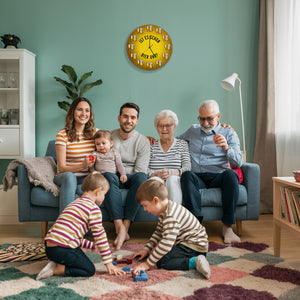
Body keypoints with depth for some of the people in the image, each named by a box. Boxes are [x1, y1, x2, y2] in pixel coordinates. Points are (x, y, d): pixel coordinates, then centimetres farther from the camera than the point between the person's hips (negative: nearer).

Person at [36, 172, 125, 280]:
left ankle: (56, 264, 7)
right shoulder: (93, 208, -6)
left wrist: (92, 245, 38)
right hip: (64, 249, -9)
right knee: (90, 270, 4)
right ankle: (56, 270, -7)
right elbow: (100, 236, -6)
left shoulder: (74, 203, 23)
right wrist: (109, 263, 1)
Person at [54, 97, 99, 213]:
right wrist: (83, 165, -27)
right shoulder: (62, 135, -5)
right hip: (65, 178, -2)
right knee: (69, 176, -37)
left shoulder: (95, 133, 7)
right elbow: (62, 168, -9)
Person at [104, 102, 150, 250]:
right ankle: (120, 228, -42)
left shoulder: (143, 141, 1)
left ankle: (125, 226, -37)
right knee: (109, 176, -35)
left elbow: (140, 171, -6)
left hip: (131, 179, -1)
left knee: (141, 177, -36)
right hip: (114, 179, 1)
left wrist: (126, 178, -19)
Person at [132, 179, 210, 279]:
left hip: (194, 247, -11)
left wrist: (148, 263, -28)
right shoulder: (165, 211, 7)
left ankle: (193, 262, -21)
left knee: (161, 261, -20)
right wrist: (146, 249, 12)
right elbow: (158, 233, 19)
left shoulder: (171, 216, -27)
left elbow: (167, 244, -33)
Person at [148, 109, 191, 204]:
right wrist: (155, 174, -15)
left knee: (172, 179, -35)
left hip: (175, 182, 0)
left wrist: (172, 172, -17)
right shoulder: (151, 146, 20)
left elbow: (187, 167, 3)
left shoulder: (182, 144, 18)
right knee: (155, 180, -35)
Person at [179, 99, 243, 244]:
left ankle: (227, 227, -32)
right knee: (187, 175, -34)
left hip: (217, 177, -1)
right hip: (196, 178, 2)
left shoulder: (229, 134, 12)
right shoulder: (192, 130, 23)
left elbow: (238, 163, -1)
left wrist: (226, 147, -21)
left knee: (230, 174, -35)